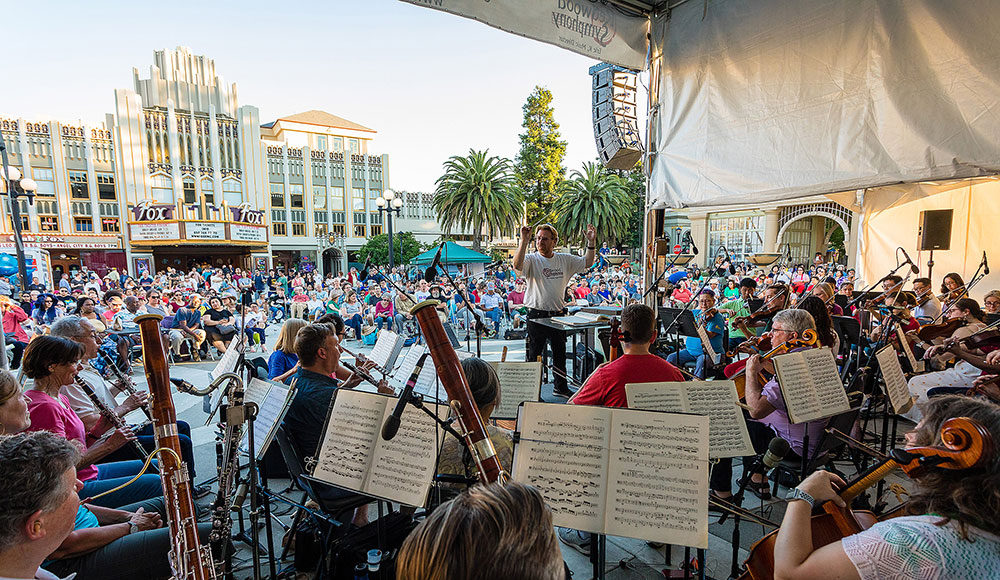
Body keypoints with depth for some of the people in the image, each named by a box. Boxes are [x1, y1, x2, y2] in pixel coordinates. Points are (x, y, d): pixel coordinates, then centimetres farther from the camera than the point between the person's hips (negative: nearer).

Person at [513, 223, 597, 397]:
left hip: (558, 314, 5)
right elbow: (517, 265, -27)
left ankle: (560, 386, 35)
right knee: (534, 355, 3)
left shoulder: (565, 260, 7)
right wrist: (524, 241, -35)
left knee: (560, 352, 18)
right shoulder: (531, 260, -7)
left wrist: (591, 242, -3)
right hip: (536, 315, -4)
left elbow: (587, 263, 10)